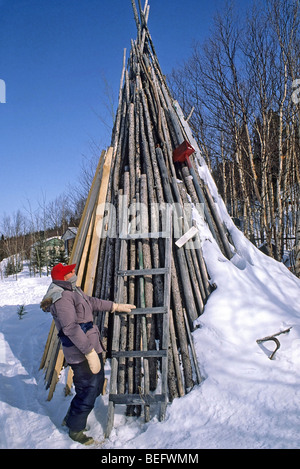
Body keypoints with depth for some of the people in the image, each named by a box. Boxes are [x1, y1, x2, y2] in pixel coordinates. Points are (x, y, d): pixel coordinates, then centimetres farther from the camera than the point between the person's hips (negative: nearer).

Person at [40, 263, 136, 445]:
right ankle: (75, 429, 25)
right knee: (88, 391, 1)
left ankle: (71, 417, 39)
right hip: (80, 353, -11)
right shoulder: (61, 298, -21)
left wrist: (116, 306, 28)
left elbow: (92, 302, 26)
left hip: (92, 346, 11)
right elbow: (71, 328, -27)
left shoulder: (74, 290, 11)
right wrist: (90, 353, -27)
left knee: (97, 384, 21)